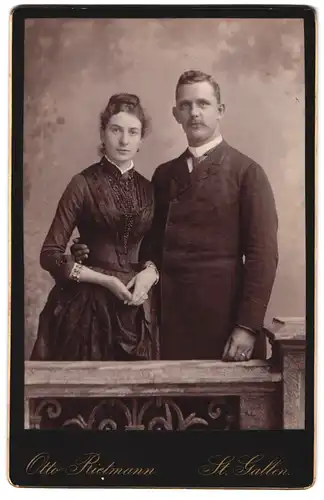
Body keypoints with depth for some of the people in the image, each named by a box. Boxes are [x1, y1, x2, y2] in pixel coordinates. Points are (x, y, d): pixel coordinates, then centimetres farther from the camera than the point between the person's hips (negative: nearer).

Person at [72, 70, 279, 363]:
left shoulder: (247, 172, -2)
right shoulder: (163, 175, 13)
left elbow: (263, 253, -7)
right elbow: (154, 243, 14)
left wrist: (248, 326, -12)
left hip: (221, 313, -3)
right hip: (169, 314, 4)